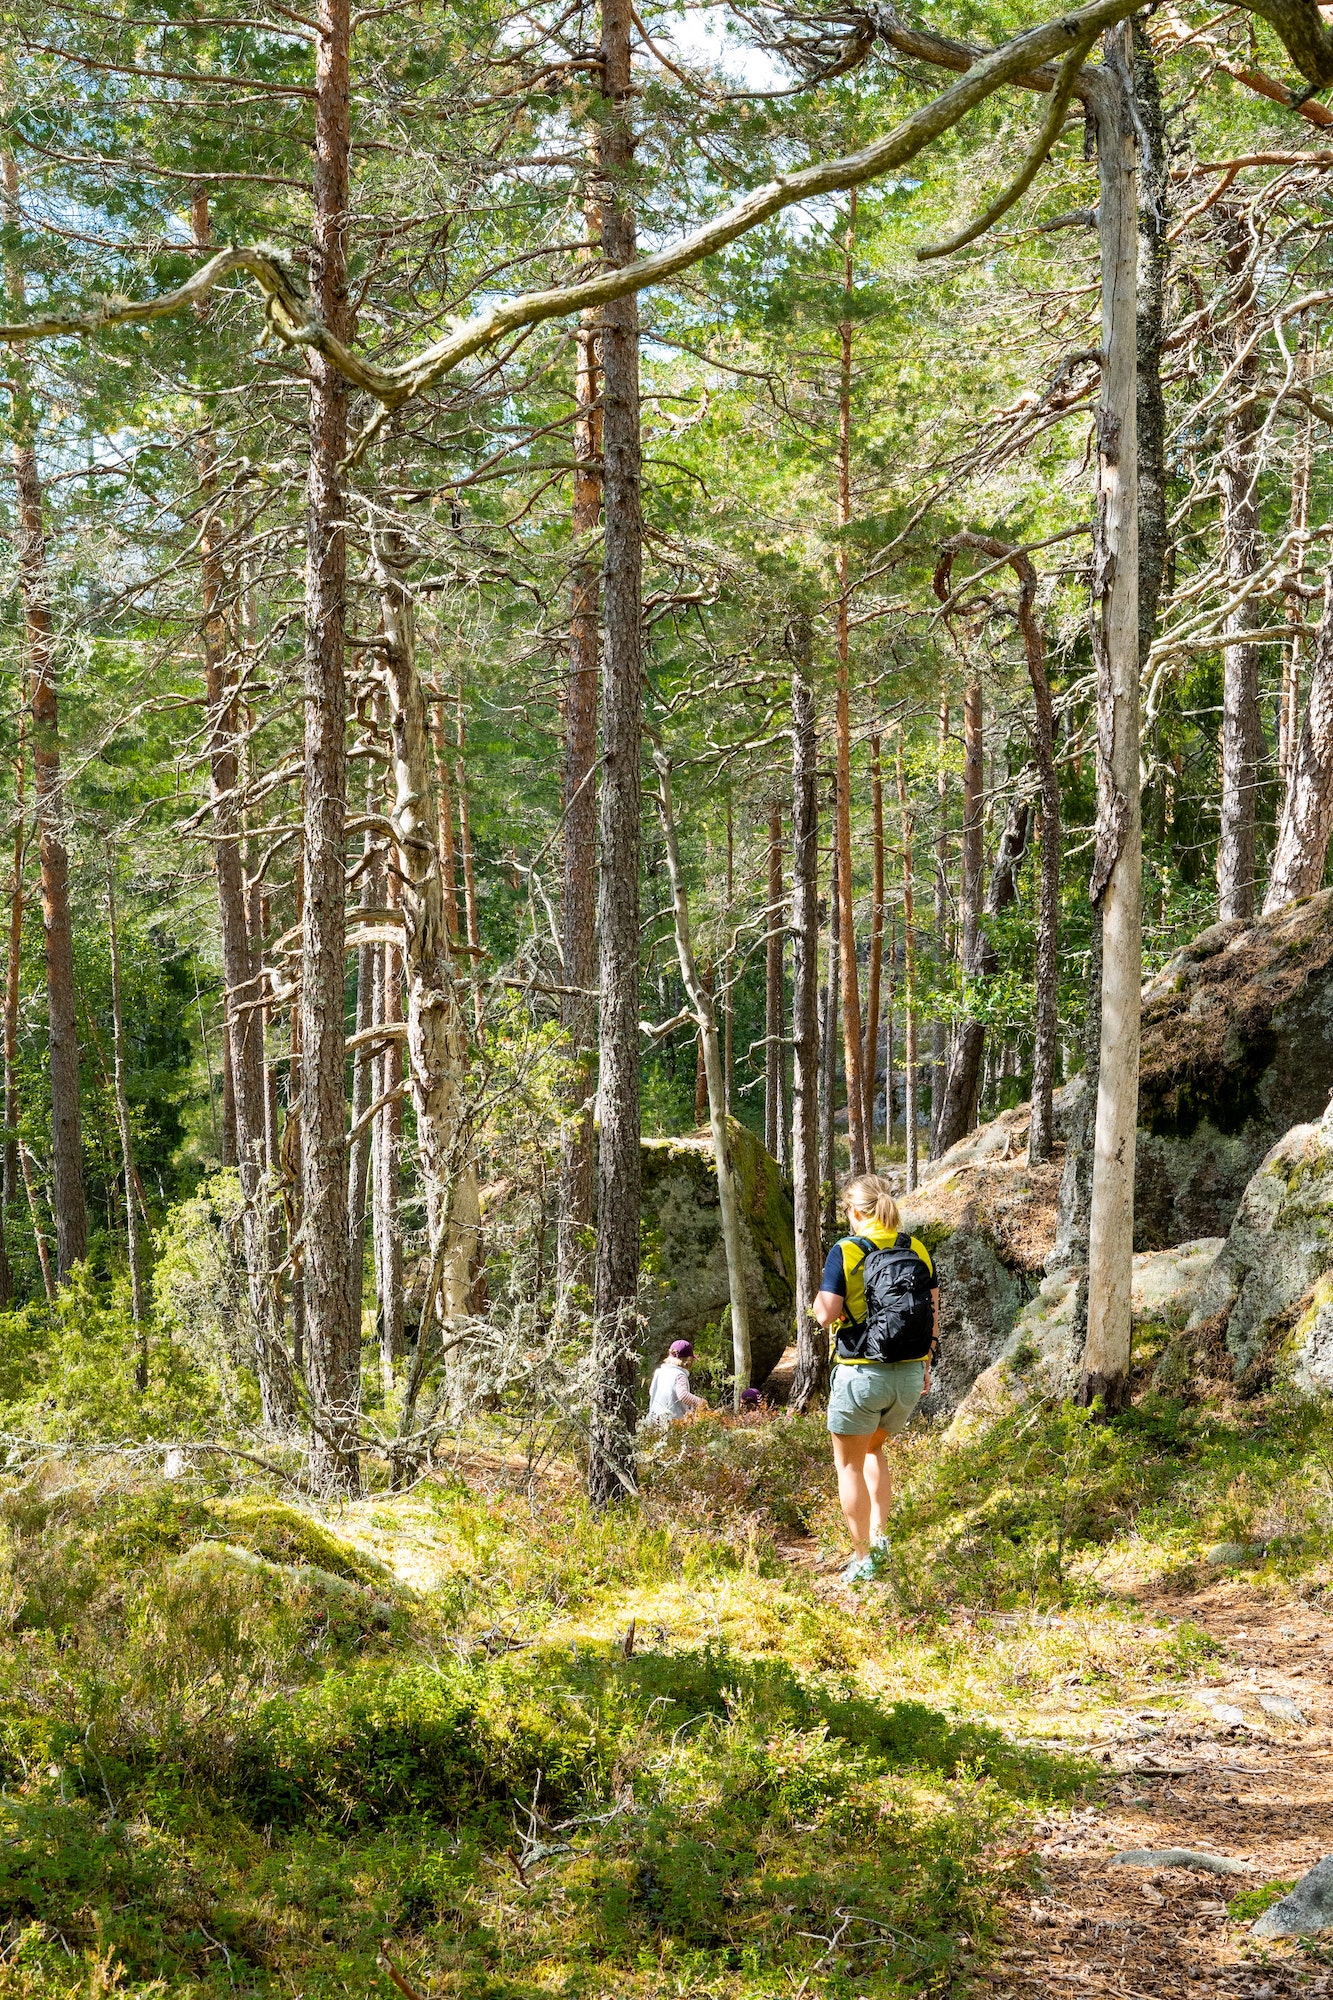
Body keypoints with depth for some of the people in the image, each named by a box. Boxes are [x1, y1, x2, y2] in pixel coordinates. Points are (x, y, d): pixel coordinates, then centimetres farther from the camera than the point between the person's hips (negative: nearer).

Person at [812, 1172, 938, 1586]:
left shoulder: (847, 1252, -12)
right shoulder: (918, 1250, 2)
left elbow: (827, 1314, -16)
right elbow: (934, 1312, 5)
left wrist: (819, 1299, 6)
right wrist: (926, 1364, 16)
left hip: (862, 1375, -5)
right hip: (910, 1374, 5)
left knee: (850, 1464, 10)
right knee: (874, 1449, 28)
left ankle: (862, 1559, 11)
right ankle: (878, 1534, 19)